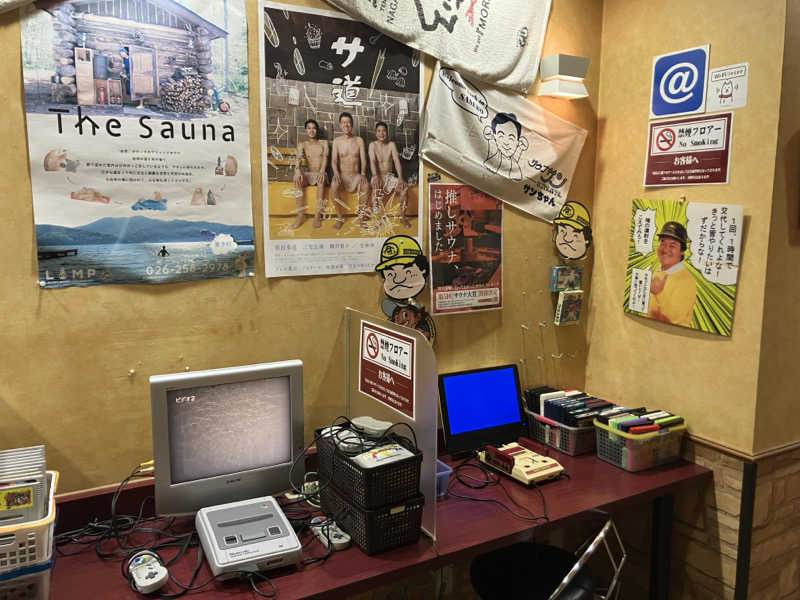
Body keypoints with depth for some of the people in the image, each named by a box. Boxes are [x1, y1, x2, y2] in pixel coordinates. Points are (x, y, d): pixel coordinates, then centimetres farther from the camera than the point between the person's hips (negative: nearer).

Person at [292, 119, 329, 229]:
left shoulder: (324, 143, 12)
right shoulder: (302, 145, 11)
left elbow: (325, 157, -6)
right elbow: (299, 157, -10)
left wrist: (322, 171, -28)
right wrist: (298, 169, -34)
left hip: (320, 174, -1)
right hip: (308, 174, 1)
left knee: (321, 180, -38)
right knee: (297, 179, -34)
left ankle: (317, 215, -37)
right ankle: (301, 215, -34)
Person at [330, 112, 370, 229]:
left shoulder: (359, 140, 4)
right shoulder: (337, 141, 3)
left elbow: (363, 159, -3)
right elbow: (334, 160, -5)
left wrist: (363, 173, -22)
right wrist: (336, 173, -26)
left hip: (355, 174, 0)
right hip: (342, 174, 0)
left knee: (366, 185, -34)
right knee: (333, 186, -35)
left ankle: (362, 216, -18)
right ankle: (340, 217, -19)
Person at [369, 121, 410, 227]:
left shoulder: (391, 145, 4)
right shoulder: (373, 145, 0)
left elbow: (396, 161, -8)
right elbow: (372, 161, -15)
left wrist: (400, 177, -25)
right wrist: (375, 176, -34)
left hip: (389, 176, 2)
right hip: (378, 176, -2)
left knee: (404, 186, -26)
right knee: (376, 188, -37)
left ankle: (402, 216, -15)